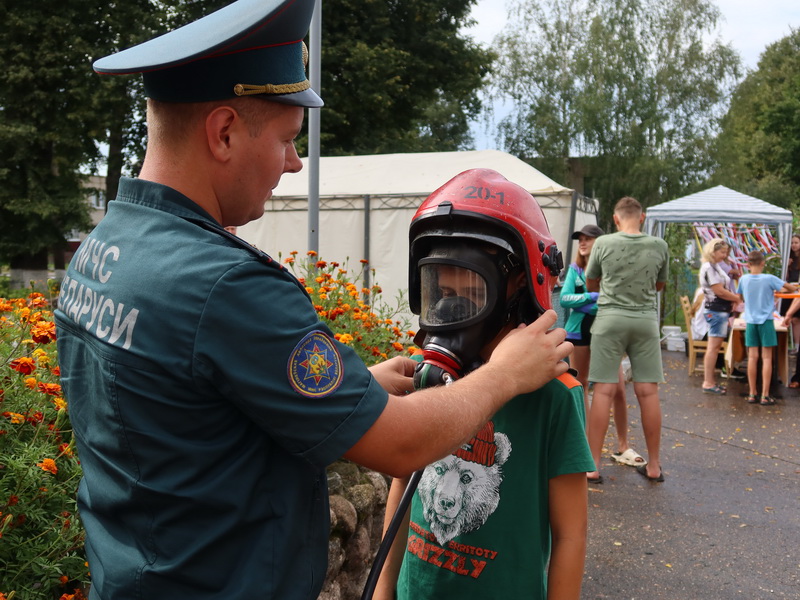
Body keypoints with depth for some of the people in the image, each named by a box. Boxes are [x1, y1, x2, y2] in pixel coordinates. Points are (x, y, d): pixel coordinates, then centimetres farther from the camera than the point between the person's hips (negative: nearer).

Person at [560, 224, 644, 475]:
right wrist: (593, 297, -18)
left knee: (618, 389, -4)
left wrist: (582, 303, -20)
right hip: (578, 330, 2)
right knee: (580, 385, 9)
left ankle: (622, 447, 8)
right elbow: (564, 298, -8)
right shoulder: (574, 269, 3)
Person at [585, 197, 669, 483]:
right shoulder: (659, 246, 3)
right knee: (648, 391, 6)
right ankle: (654, 465, 16)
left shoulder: (603, 243, -2)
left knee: (603, 391, -1)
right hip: (646, 319, 2)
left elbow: (590, 284, 12)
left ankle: (593, 465, 2)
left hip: (610, 318, -2)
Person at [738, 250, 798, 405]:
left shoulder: (743, 279, -2)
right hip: (766, 322, -3)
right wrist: (778, 290, 13)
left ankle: (753, 394, 9)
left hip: (750, 321, 3)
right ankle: (765, 396, 1)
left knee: (752, 357, 6)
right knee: (767, 358, 1)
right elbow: (792, 288, -6)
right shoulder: (769, 279, -11)